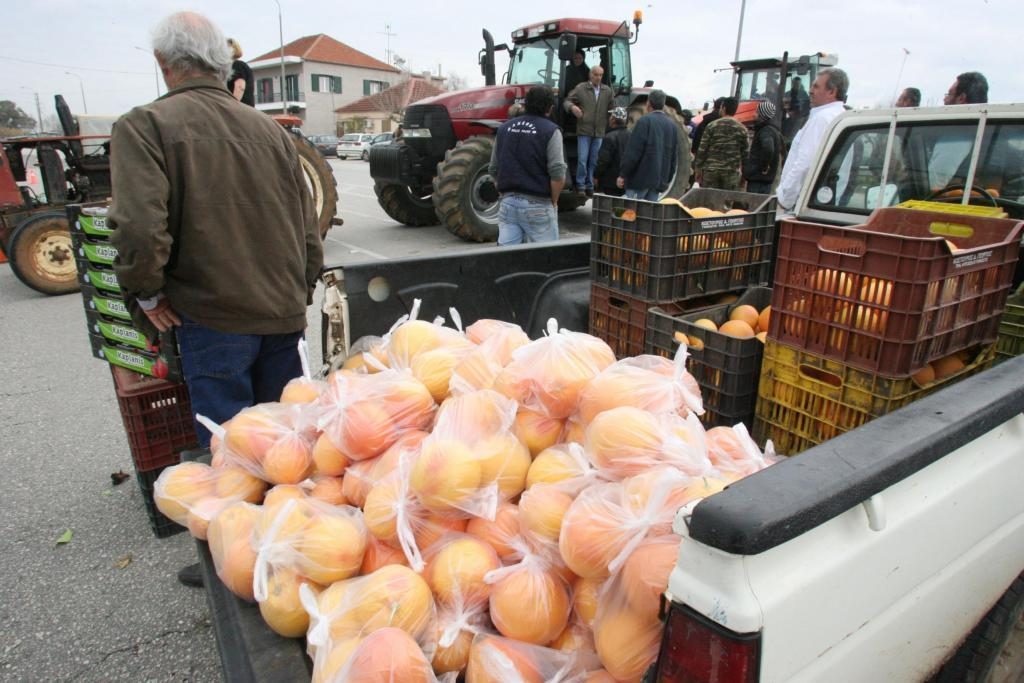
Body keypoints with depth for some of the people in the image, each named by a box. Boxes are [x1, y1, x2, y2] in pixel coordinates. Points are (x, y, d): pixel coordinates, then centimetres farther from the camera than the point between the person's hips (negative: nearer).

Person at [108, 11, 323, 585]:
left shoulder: (145, 126, -7)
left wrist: (146, 292, -4)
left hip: (213, 316, -5)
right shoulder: (271, 129, 8)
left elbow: (139, 229, -21)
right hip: (284, 311, 5)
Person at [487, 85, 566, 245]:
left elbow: (493, 169, 13)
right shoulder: (550, 131, -6)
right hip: (537, 205, -4)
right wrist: (553, 202, 0)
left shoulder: (504, 128, 10)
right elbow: (558, 174, -14)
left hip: (508, 201, 5)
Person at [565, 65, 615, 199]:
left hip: (599, 132, 3)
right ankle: (580, 187, 0)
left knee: (594, 161, 7)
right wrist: (572, 107, -20)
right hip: (584, 130, -3)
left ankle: (590, 187, 16)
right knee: (582, 160, -7)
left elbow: (612, 108, 16)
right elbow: (568, 101, 0)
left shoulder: (607, 91, 11)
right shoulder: (580, 88, 1)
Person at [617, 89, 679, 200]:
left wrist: (622, 174, -10)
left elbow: (633, 151, -13)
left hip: (640, 178, -6)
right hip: (660, 179, 6)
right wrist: (668, 179, 20)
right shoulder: (672, 125, 12)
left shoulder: (645, 120, -7)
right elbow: (674, 157, 14)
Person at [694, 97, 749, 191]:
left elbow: (702, 149, -2)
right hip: (732, 172, 1)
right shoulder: (742, 129, 3)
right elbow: (745, 152, 3)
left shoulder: (712, 126, -1)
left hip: (711, 170, 0)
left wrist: (698, 168, 6)